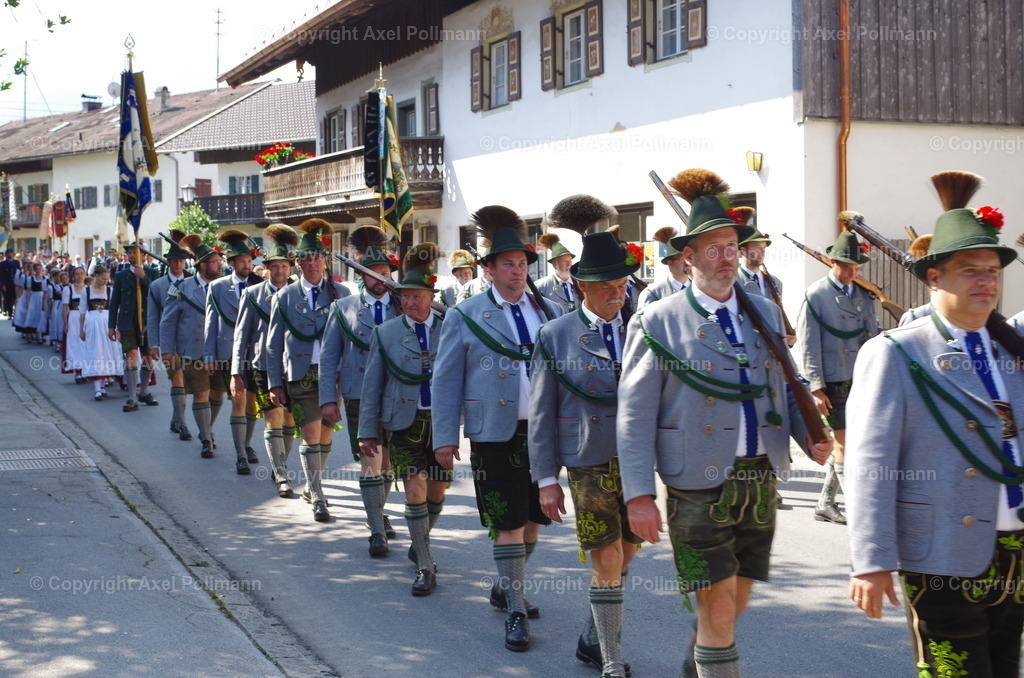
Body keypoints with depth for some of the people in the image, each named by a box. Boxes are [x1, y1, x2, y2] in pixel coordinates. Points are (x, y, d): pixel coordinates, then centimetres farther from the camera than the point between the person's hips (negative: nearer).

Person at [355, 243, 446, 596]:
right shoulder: (385, 333, 3)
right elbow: (372, 384, 5)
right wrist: (367, 431, 4)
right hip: (404, 423, -1)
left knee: (436, 492, 9)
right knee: (414, 490, -9)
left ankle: (421, 540, 38)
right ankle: (425, 567, 0)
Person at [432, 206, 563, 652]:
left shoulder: (550, 312, 9)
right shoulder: (466, 317, 0)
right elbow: (446, 381, 0)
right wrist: (445, 437, -5)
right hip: (497, 435, -4)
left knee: (533, 519, 13)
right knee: (507, 524, -2)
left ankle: (505, 587, 33)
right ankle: (515, 612, 6)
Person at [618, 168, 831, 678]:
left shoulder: (766, 314, 10)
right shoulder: (658, 322, -5)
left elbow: (786, 388, 17)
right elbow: (634, 415, -7)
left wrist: (810, 436, -3)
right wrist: (639, 494, -13)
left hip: (761, 483, 5)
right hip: (699, 489, -5)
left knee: (734, 606, 16)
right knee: (718, 611, -4)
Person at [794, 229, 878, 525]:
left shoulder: (865, 295, 12)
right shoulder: (815, 295, -6)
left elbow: (873, 338, 17)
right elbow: (807, 345, -9)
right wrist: (816, 388, -14)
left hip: (862, 381, 6)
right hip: (834, 382, -6)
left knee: (843, 443, 11)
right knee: (845, 444, -4)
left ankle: (825, 505, 22)